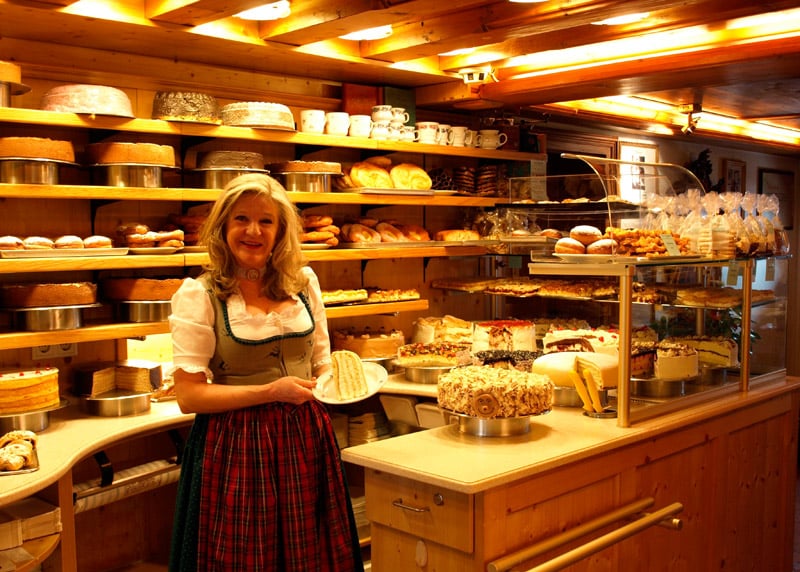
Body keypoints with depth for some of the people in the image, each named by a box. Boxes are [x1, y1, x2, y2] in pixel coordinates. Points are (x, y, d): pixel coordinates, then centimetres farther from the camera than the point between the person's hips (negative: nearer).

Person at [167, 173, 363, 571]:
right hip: (236, 446, -4)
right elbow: (188, 396, -13)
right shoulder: (198, 295, -9)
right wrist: (270, 392, -19)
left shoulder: (304, 283, 4)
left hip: (305, 437, 4)